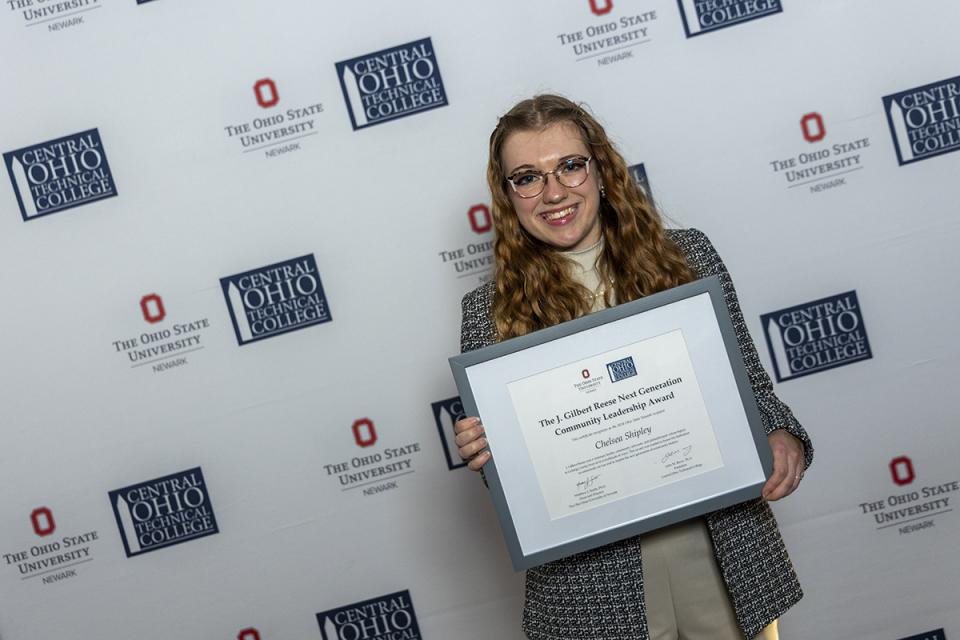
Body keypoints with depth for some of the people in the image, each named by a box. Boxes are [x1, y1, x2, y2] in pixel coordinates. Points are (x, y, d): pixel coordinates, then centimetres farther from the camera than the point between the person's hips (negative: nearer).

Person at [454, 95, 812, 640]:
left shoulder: (687, 255, 0)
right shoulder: (492, 311, -3)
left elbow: (748, 377, 7)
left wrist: (782, 437, -12)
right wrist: (487, 455, -17)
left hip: (727, 554, 2)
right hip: (594, 579, -1)